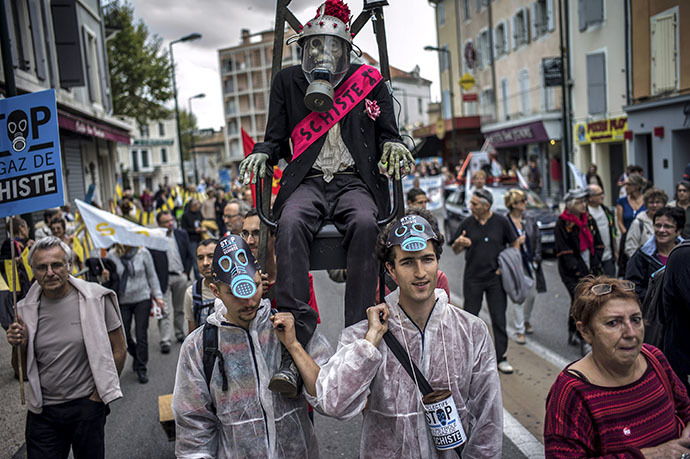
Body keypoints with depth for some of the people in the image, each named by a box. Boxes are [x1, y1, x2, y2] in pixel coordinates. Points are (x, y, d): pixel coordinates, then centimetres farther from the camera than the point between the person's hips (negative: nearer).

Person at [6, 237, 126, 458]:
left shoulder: (96, 298, -9)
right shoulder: (26, 309, 1)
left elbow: (118, 350, -3)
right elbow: (22, 370, 9)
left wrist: (99, 394, -5)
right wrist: (19, 346, -10)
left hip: (87, 406, -2)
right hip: (42, 412, 2)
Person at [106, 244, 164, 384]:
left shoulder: (143, 253, -4)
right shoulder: (112, 255, -3)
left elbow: (152, 276, 3)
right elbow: (107, 274, 9)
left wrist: (158, 296, 1)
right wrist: (105, 276, -16)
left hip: (142, 299, -1)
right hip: (122, 301, 2)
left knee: (141, 334, 0)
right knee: (124, 335, 5)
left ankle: (141, 368, 13)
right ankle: (137, 356, 36)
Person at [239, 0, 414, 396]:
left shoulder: (370, 80, 15)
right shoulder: (287, 81, 16)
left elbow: (387, 134, 17)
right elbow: (276, 137, 16)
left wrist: (393, 145, -6)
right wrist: (262, 153, -5)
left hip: (355, 181, 0)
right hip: (307, 182, 0)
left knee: (365, 223, -35)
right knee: (291, 224, -34)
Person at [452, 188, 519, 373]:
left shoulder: (501, 222, -2)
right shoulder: (467, 223, 0)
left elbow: (515, 243, 6)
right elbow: (456, 250, 5)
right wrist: (458, 243, -19)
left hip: (495, 278, 0)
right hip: (472, 279, 1)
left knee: (499, 318, 3)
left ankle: (501, 357, 14)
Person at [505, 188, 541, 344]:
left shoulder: (530, 221, 5)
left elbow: (537, 239, 10)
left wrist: (536, 259, 4)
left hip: (530, 263, 5)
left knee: (532, 294, 14)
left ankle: (527, 321, 40)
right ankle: (519, 331, 8)